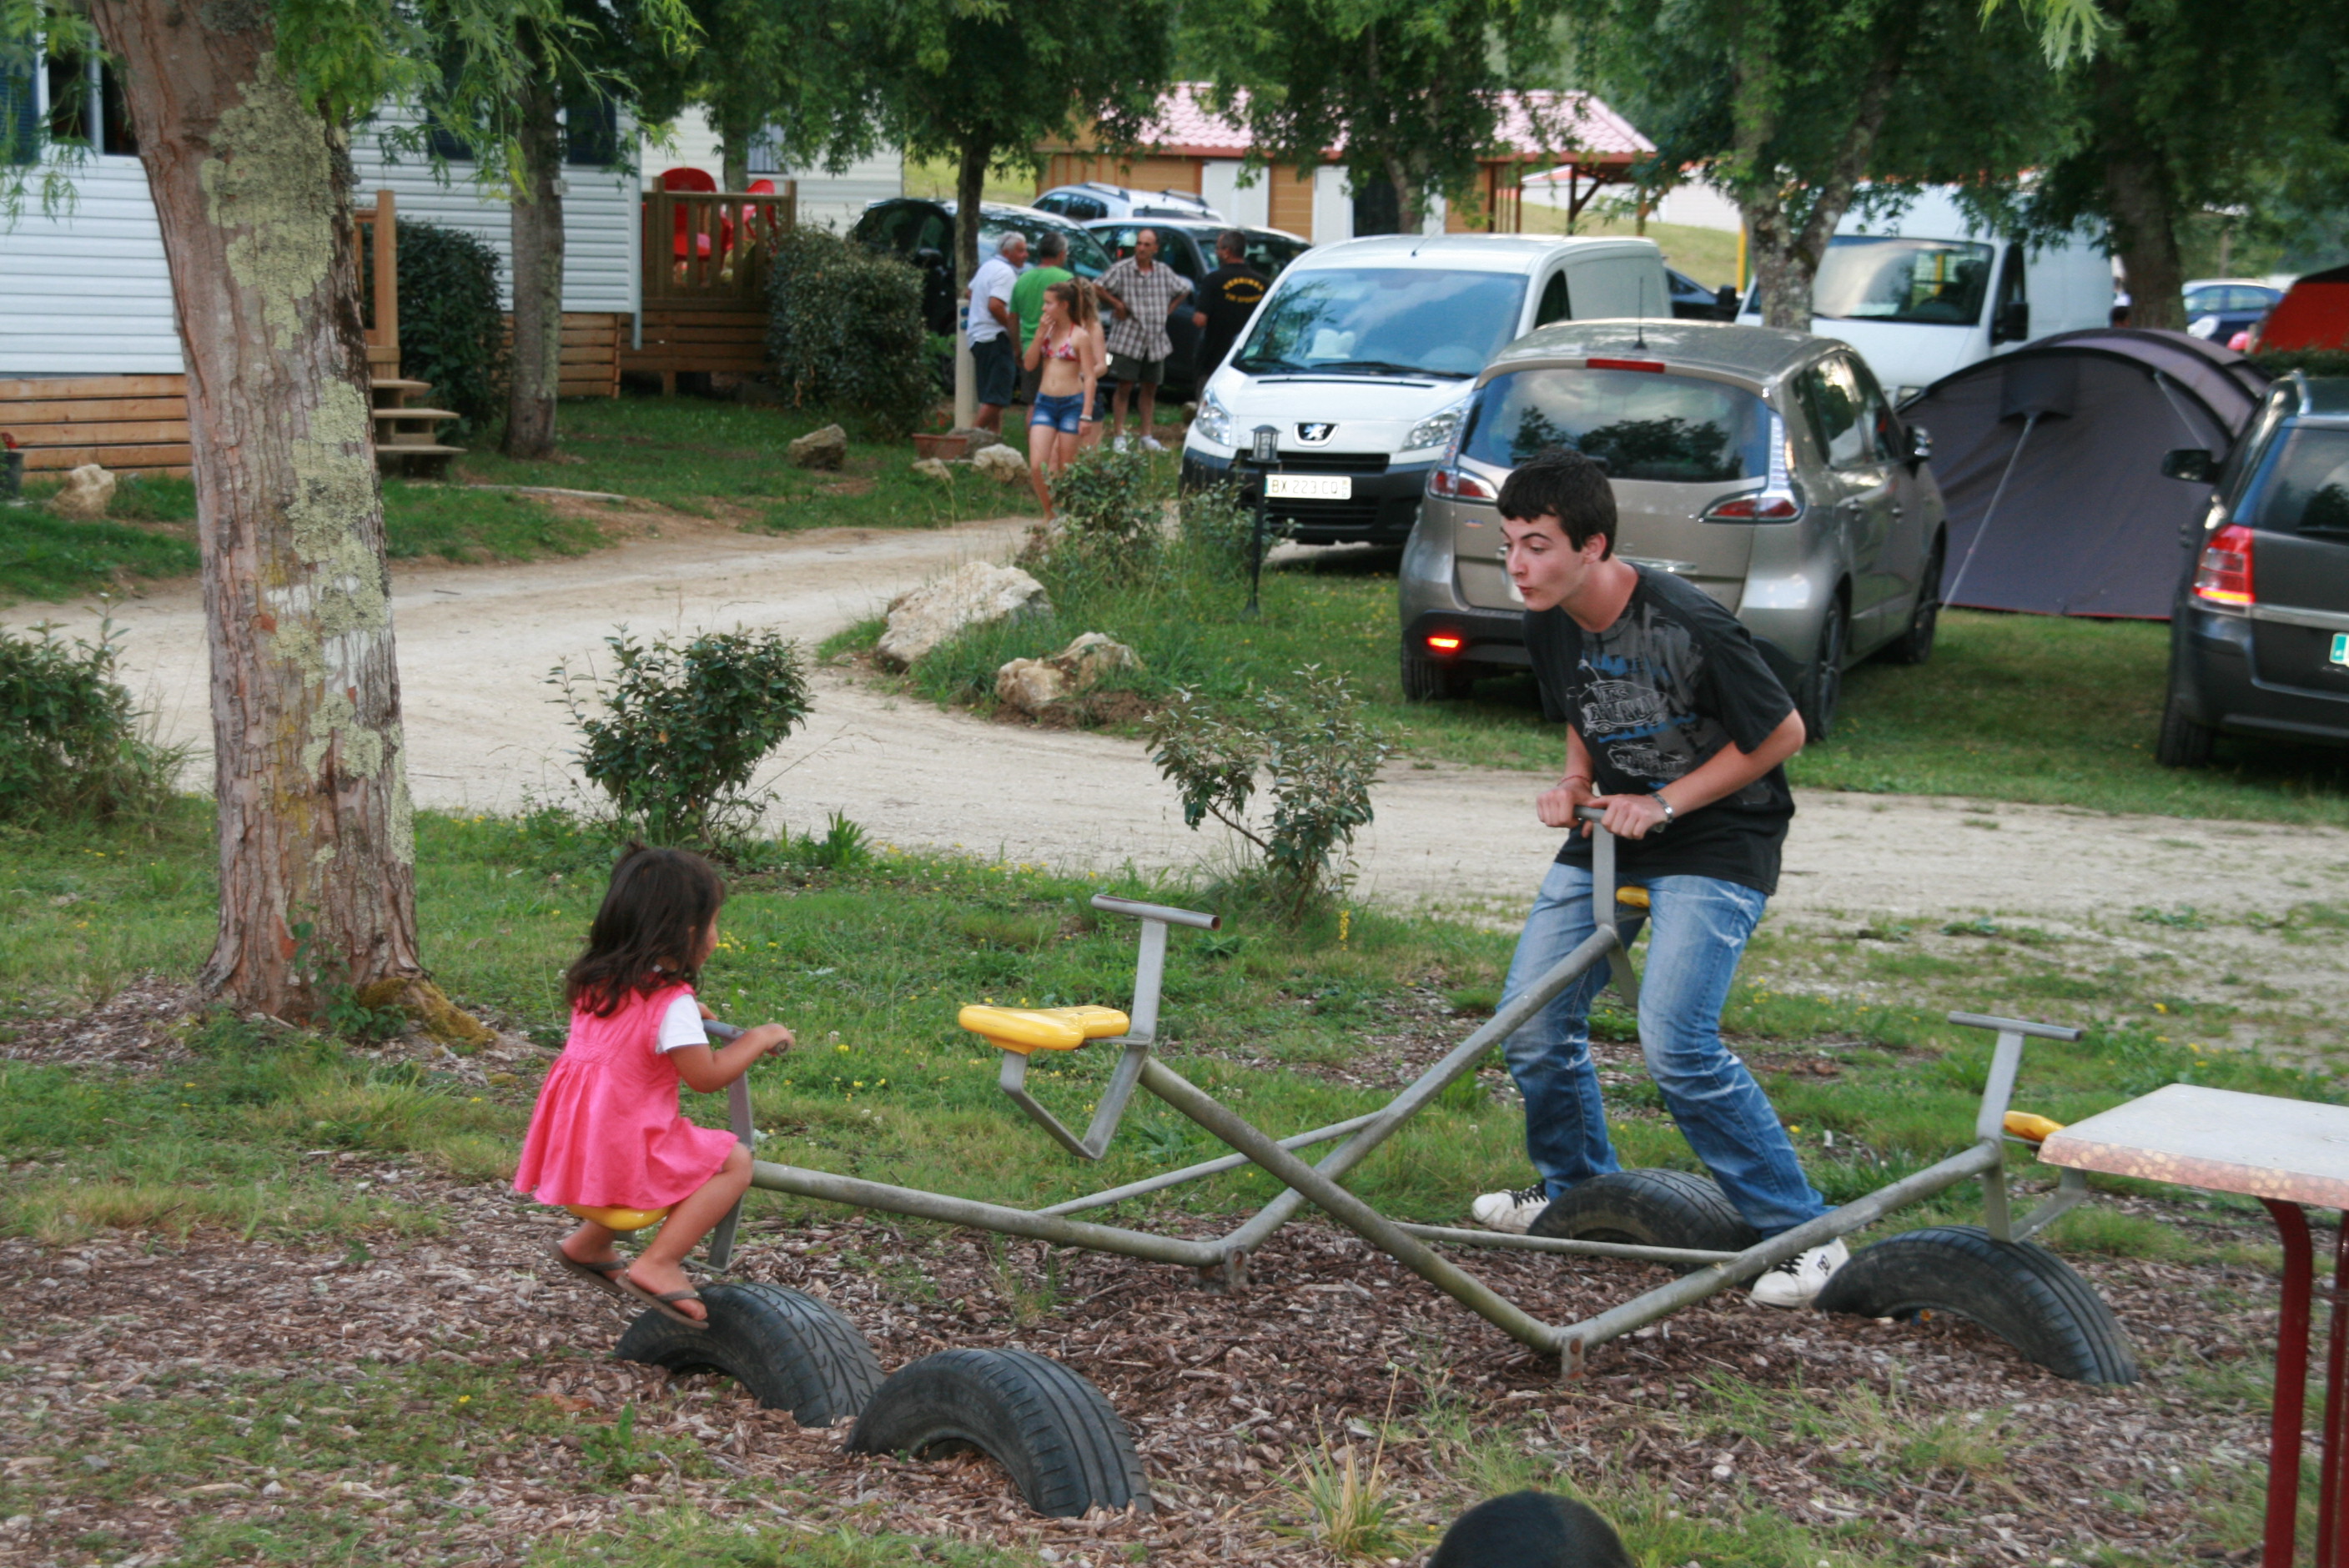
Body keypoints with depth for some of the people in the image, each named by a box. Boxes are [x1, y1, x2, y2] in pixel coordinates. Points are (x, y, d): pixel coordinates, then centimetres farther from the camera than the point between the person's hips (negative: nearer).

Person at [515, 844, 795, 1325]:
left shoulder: (598, 984, 8)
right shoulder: (671, 1003, -17)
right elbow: (706, 1076, -15)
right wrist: (758, 1039, -2)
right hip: (623, 1151, -9)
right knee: (734, 1162, -2)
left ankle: (589, 1244, 36)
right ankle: (657, 1265, -10)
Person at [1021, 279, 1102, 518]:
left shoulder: (1081, 335, -5)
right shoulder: (1046, 330, 9)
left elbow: (1090, 376, -7)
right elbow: (1029, 364, 5)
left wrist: (1086, 415, -12)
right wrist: (1040, 334, -5)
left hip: (1072, 402, -4)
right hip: (1044, 402, 4)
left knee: (1065, 467, 4)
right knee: (1036, 465, -7)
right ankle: (1049, 513, 11)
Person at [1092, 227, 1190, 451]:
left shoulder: (1164, 272, 8)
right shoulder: (1123, 269, -6)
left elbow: (1184, 290, 22)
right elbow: (1098, 287, -6)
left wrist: (1168, 309, 11)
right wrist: (1116, 304, -9)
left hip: (1156, 342, 5)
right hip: (1127, 340, -4)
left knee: (1150, 389, 9)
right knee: (1124, 387, -4)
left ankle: (1147, 437, 16)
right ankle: (1119, 436, 1)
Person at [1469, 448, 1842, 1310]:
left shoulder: (1686, 625, -26)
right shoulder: (1549, 626, -3)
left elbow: (1783, 732, -15)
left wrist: (1664, 804, -16)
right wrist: (1574, 784, -4)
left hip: (1716, 844, -7)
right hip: (1612, 834, 7)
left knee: (1676, 1044, -20)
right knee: (1531, 1020, 3)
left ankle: (1805, 1235, -7)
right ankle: (1577, 1191, 29)